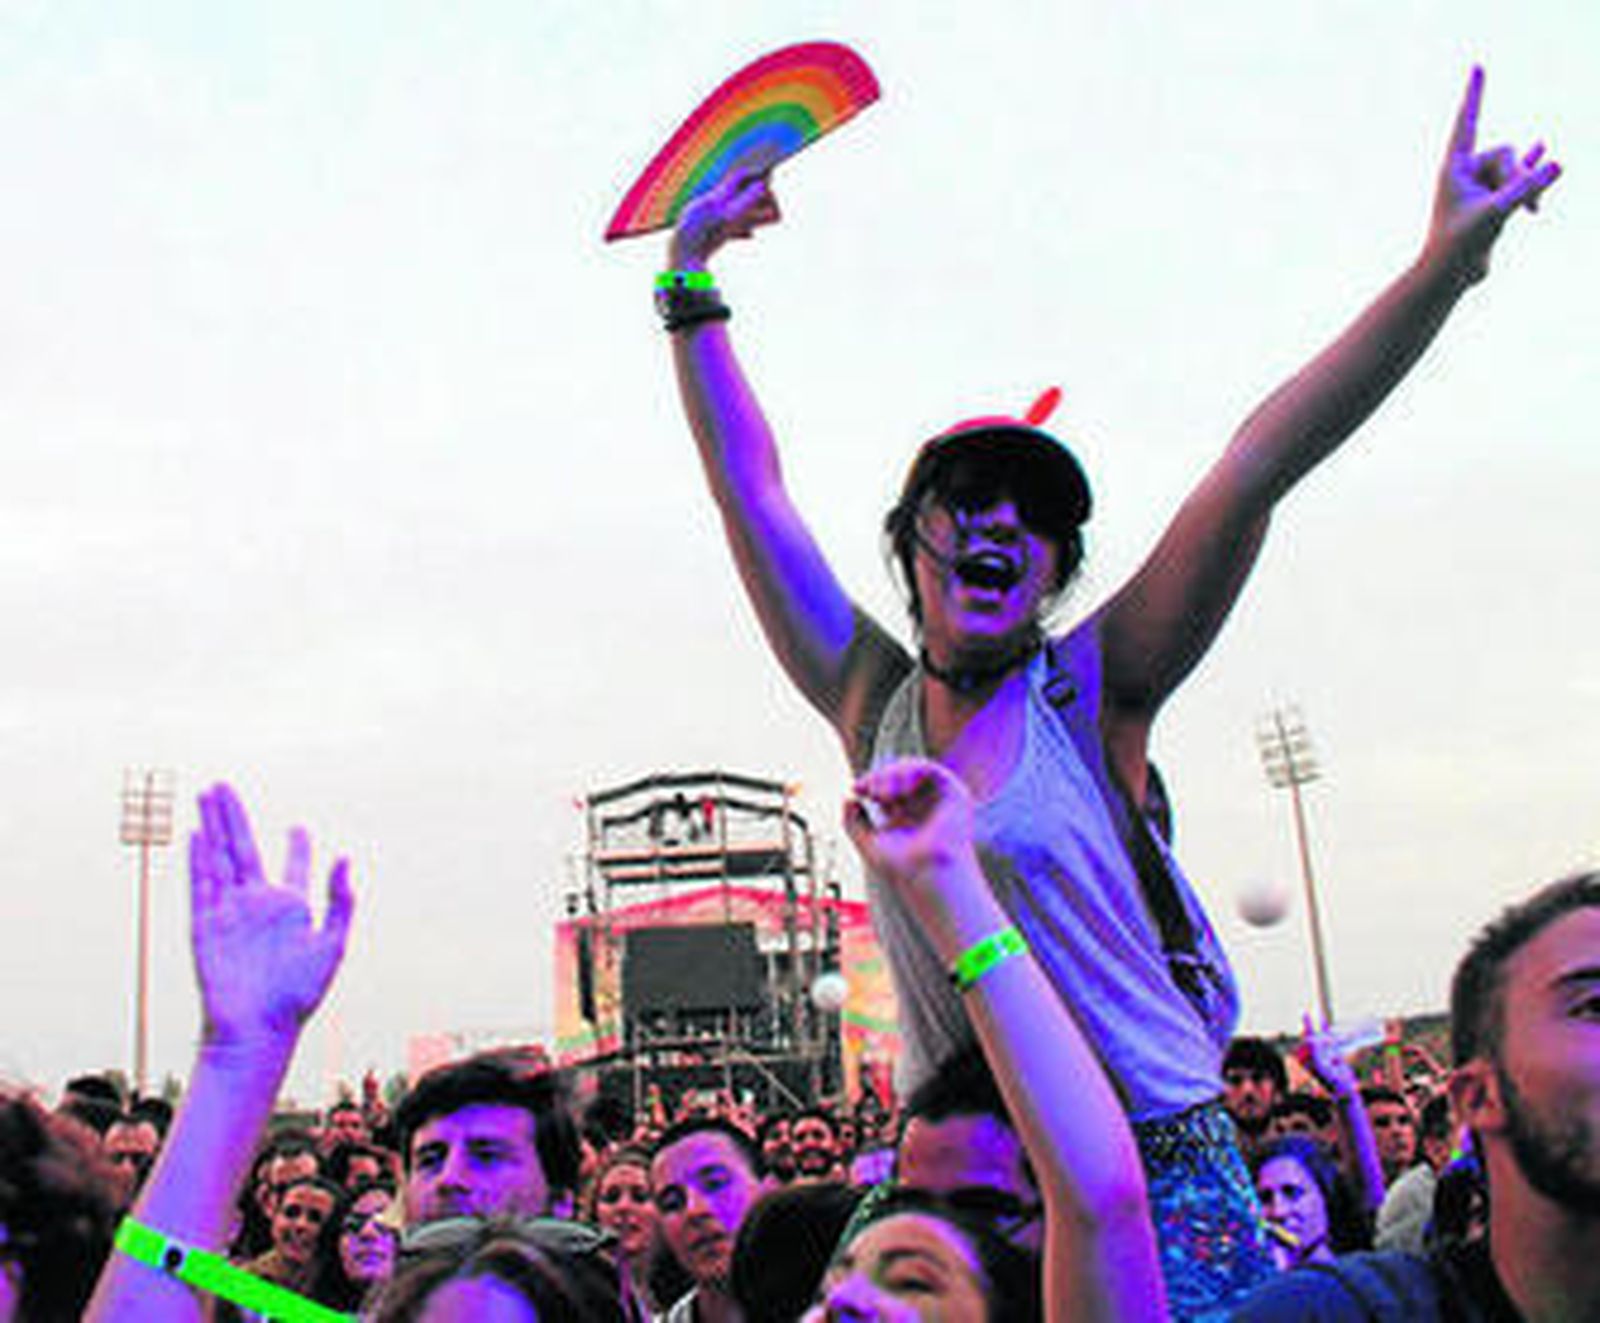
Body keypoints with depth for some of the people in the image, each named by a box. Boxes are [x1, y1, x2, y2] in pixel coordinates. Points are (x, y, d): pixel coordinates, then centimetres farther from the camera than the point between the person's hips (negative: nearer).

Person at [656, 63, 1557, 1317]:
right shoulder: (875, 708, 2)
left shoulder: (1089, 695, -6)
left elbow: (1263, 461, -14)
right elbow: (750, 487, 7)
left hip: (1161, 1175, -3)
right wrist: (690, 281, 10)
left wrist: (1449, 261, -18)